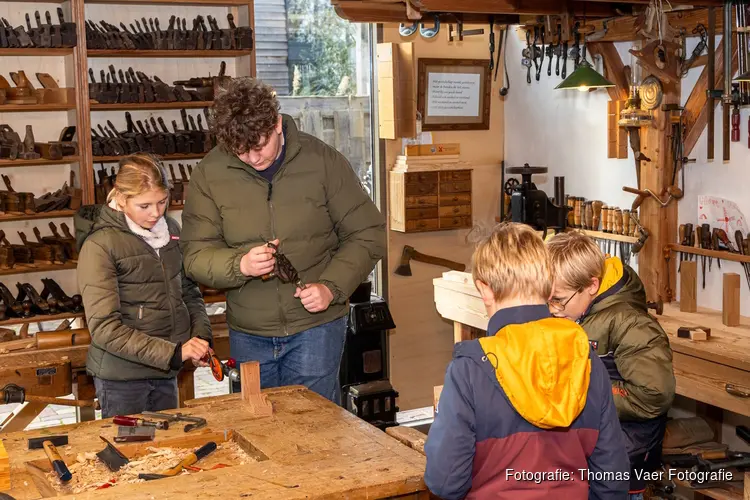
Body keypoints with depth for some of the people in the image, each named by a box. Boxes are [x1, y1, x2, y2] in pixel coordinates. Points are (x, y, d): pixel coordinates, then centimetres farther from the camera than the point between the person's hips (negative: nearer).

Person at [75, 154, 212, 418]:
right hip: (121, 378, -5)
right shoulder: (100, 246, -15)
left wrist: (201, 336, -5)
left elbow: (189, 292, 14)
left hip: (165, 373, 6)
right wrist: (173, 352, -23)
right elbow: (105, 329, -19)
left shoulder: (170, 230, 4)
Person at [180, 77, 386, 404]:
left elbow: (367, 235, -2)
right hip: (248, 336, 2)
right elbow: (195, 254, -4)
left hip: (316, 326, -2)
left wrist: (331, 286, -16)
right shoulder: (209, 174, -4)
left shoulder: (323, 161, -7)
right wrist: (240, 265, -24)